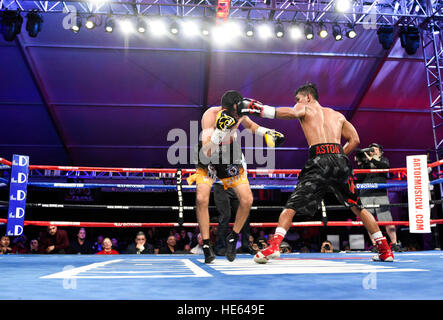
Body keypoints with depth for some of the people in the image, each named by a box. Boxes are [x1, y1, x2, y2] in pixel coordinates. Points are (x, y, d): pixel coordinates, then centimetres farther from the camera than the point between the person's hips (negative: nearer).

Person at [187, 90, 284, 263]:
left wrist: (268, 133, -6)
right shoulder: (210, 115, -29)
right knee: (202, 198, -23)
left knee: (247, 200, -6)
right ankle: (206, 245, -7)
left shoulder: (240, 115, -15)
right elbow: (207, 151, -36)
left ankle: (233, 238, 16)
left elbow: (251, 126, 10)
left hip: (230, 158, 4)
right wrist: (220, 130, -48)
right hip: (208, 160, -3)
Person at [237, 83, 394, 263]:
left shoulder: (305, 109, 15)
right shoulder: (338, 115, 28)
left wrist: (259, 109, -8)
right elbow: (354, 140, 22)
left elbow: (291, 113, -9)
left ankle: (274, 246, -14)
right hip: (340, 159, 4)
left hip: (319, 161, -4)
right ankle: (385, 250, 19)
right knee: (357, 207, 18)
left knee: (291, 206, 0)